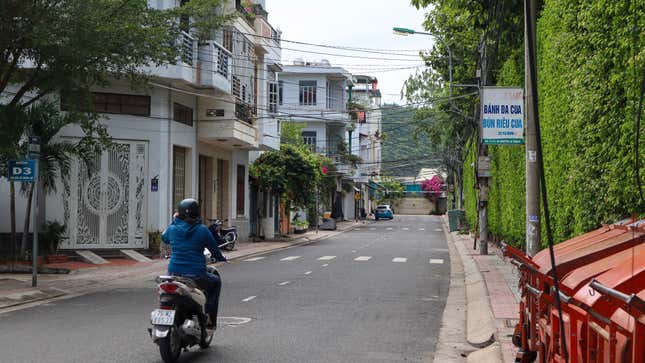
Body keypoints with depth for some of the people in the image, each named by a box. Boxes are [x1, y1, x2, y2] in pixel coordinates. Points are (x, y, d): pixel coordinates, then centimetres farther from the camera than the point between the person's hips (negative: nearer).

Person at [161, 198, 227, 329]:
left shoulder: (172, 229, 1)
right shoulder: (202, 230, -7)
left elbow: (164, 238, 25)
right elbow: (214, 250, 5)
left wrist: (173, 221, 34)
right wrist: (222, 258, 27)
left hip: (174, 274, 3)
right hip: (196, 276, -3)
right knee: (216, 281, 28)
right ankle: (210, 318, 19)